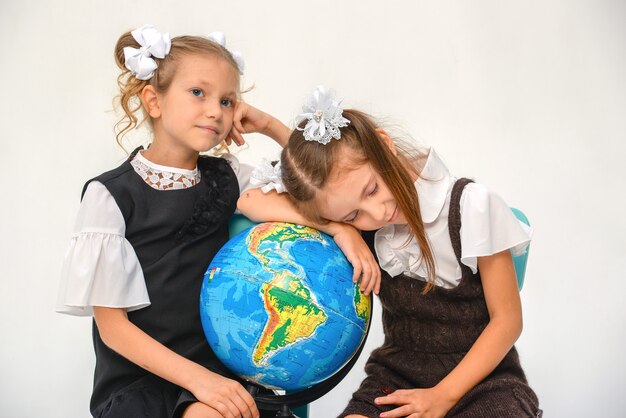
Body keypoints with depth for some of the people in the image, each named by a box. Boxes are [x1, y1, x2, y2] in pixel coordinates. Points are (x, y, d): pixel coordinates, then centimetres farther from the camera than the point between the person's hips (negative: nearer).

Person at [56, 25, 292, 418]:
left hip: (219, 367, 3)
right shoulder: (111, 195, -6)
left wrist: (268, 125, -1)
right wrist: (198, 378, -19)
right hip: (139, 377, -2)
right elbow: (111, 326, -7)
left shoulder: (227, 178, 5)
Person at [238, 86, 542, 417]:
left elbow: (507, 320, -9)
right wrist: (338, 228, -19)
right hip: (397, 374, 2)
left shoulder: (471, 206, -13)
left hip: (480, 373, -2)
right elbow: (252, 201, -10)